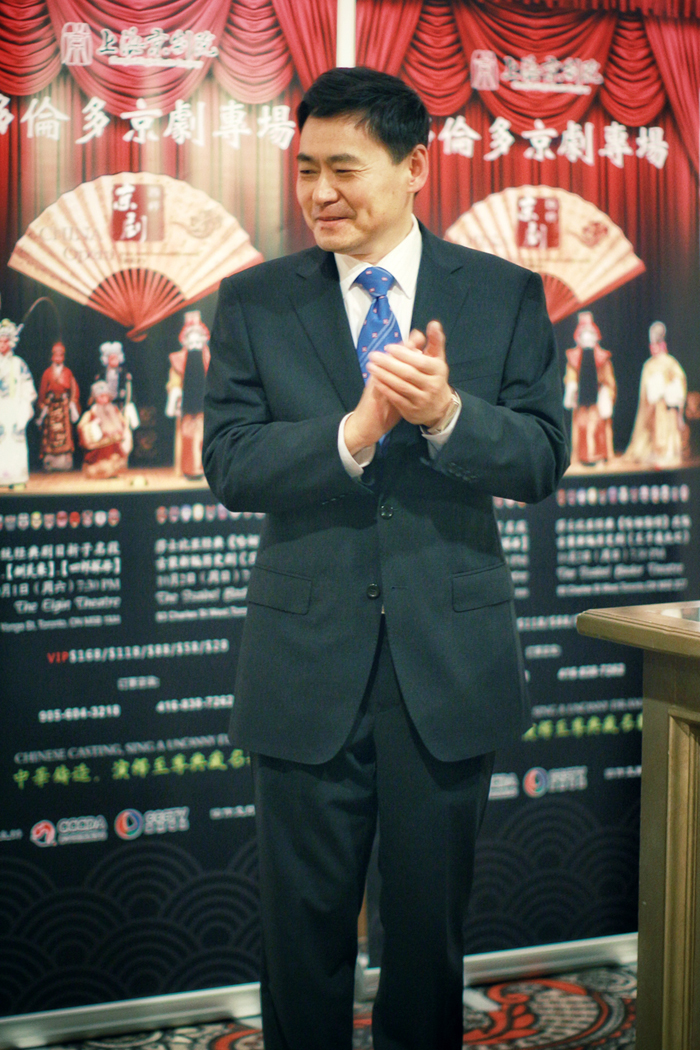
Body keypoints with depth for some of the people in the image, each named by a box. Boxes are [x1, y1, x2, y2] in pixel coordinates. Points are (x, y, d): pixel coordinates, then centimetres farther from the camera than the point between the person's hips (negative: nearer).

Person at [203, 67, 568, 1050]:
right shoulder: (254, 300, 3)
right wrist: (353, 432, -24)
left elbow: (542, 458, -6)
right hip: (308, 663, 0)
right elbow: (229, 462, -8)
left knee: (430, 922, 14)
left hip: (449, 662, 0)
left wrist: (446, 413, -25)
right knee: (304, 926, 11)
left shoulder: (507, 295, 1)